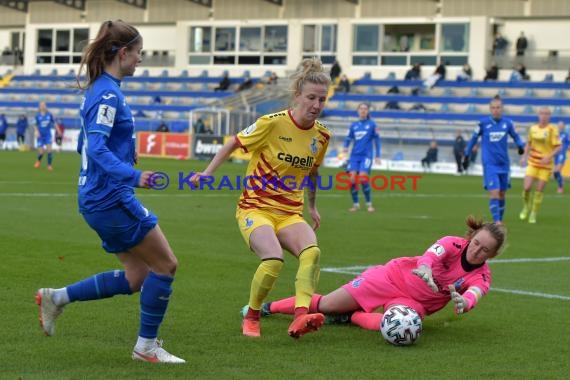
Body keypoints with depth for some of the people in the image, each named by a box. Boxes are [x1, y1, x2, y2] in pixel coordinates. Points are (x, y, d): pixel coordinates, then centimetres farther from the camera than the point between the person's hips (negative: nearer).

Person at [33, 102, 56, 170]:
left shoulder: (49, 114, -3)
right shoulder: (37, 115, -7)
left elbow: (54, 122, 10)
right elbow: (36, 125, -4)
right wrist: (37, 131, -23)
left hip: (48, 135, 1)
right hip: (41, 136, -1)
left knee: (49, 149, -15)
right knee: (41, 152, -1)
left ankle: (49, 165, -3)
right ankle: (39, 160, 33)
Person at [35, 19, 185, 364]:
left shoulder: (100, 90, 14)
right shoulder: (108, 94, -17)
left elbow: (87, 145, 23)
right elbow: (97, 148, -28)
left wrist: (124, 152, 23)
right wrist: (132, 176, -39)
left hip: (98, 198, 10)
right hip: (111, 198, -10)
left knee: (137, 277, 14)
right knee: (166, 265, -1)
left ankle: (57, 297, 16)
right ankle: (147, 345, 9)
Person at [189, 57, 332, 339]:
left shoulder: (321, 136, 2)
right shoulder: (273, 123, -12)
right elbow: (234, 143, 2)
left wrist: (312, 206, 31)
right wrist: (208, 172, -1)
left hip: (290, 213, 4)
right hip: (255, 208, -4)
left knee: (312, 251, -29)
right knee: (274, 259, -30)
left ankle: (300, 317, -36)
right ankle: (251, 317, -5)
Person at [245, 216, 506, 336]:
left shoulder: (482, 277, -13)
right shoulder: (453, 244, -17)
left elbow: (473, 297, -35)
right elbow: (430, 255, -38)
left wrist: (463, 302, -59)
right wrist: (425, 268, -62)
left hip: (414, 303, 1)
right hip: (393, 276, -1)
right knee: (324, 305, 0)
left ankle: (351, 317, -7)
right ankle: (267, 308, 22)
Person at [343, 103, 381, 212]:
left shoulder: (371, 124, 2)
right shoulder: (354, 125, 9)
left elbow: (377, 140, 5)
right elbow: (349, 137, 16)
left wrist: (377, 156, 3)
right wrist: (346, 147, -5)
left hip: (366, 155, -3)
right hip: (354, 155, 3)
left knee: (362, 178, -17)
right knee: (352, 179, -9)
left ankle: (369, 204, 0)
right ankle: (356, 204, 7)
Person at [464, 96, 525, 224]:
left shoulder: (507, 123, 0)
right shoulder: (483, 123, -5)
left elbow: (515, 136, 17)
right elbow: (474, 138, 8)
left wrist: (520, 145, 1)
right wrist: (467, 154, 12)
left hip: (504, 164, 3)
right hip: (489, 164, -3)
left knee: (502, 193, 10)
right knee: (494, 192, -15)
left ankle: (500, 220, 24)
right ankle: (496, 221, -15)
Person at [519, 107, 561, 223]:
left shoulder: (552, 129, -9)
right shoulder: (533, 128, 4)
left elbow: (558, 147, -10)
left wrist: (549, 157, -23)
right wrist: (524, 156, 9)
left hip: (546, 165, -2)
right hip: (533, 163, 3)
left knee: (539, 190, -1)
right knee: (526, 187, -10)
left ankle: (533, 214, 16)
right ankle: (526, 207, 19)